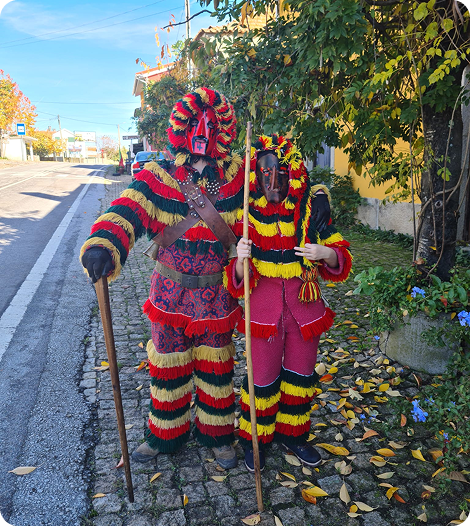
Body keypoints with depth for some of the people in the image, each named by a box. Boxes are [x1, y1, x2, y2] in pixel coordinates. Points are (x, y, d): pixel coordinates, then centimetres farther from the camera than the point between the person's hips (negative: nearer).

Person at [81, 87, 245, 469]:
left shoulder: (238, 175, -7)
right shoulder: (158, 177, -11)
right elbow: (126, 212, -26)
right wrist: (102, 245, -45)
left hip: (217, 295, 0)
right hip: (170, 293, 0)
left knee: (216, 368, 15)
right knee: (167, 366, 15)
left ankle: (218, 435, 38)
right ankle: (166, 434, 39)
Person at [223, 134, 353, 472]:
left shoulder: (313, 207, -8)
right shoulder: (247, 212, -10)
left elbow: (341, 258, 0)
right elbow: (236, 282, -5)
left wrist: (326, 253, -23)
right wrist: (240, 260, -28)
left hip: (305, 304, 2)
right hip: (263, 307, -2)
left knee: (300, 375, 17)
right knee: (263, 378, 8)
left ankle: (292, 434, 43)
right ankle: (255, 439, 35)